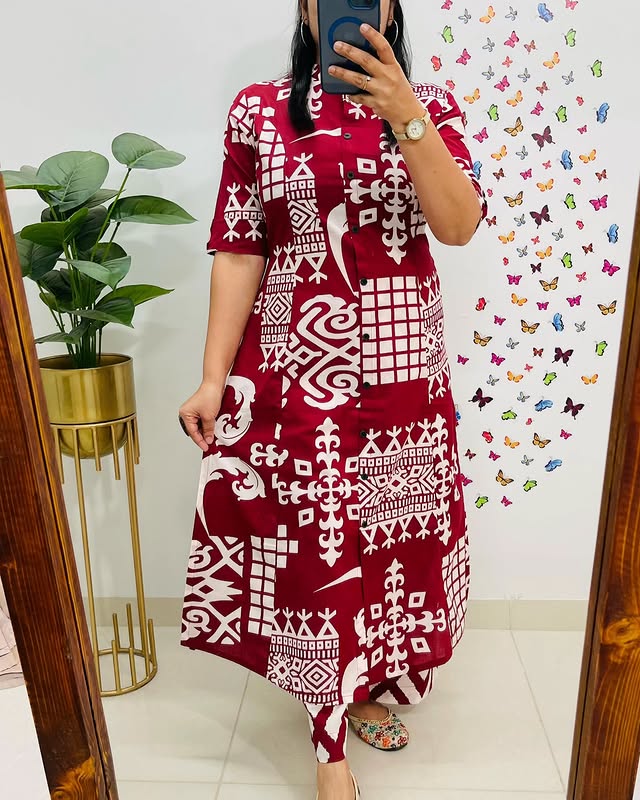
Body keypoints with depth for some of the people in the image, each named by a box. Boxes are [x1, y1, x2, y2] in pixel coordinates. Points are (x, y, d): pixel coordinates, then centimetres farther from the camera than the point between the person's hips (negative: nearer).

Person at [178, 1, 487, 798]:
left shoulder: (429, 105, 6)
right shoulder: (259, 109, 3)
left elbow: (459, 225, -9)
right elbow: (238, 250, -2)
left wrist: (403, 115, -20)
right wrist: (214, 377, -7)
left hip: (403, 367, 3)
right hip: (298, 367, -2)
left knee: (391, 533, 12)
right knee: (316, 545, 3)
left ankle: (364, 685, 41)